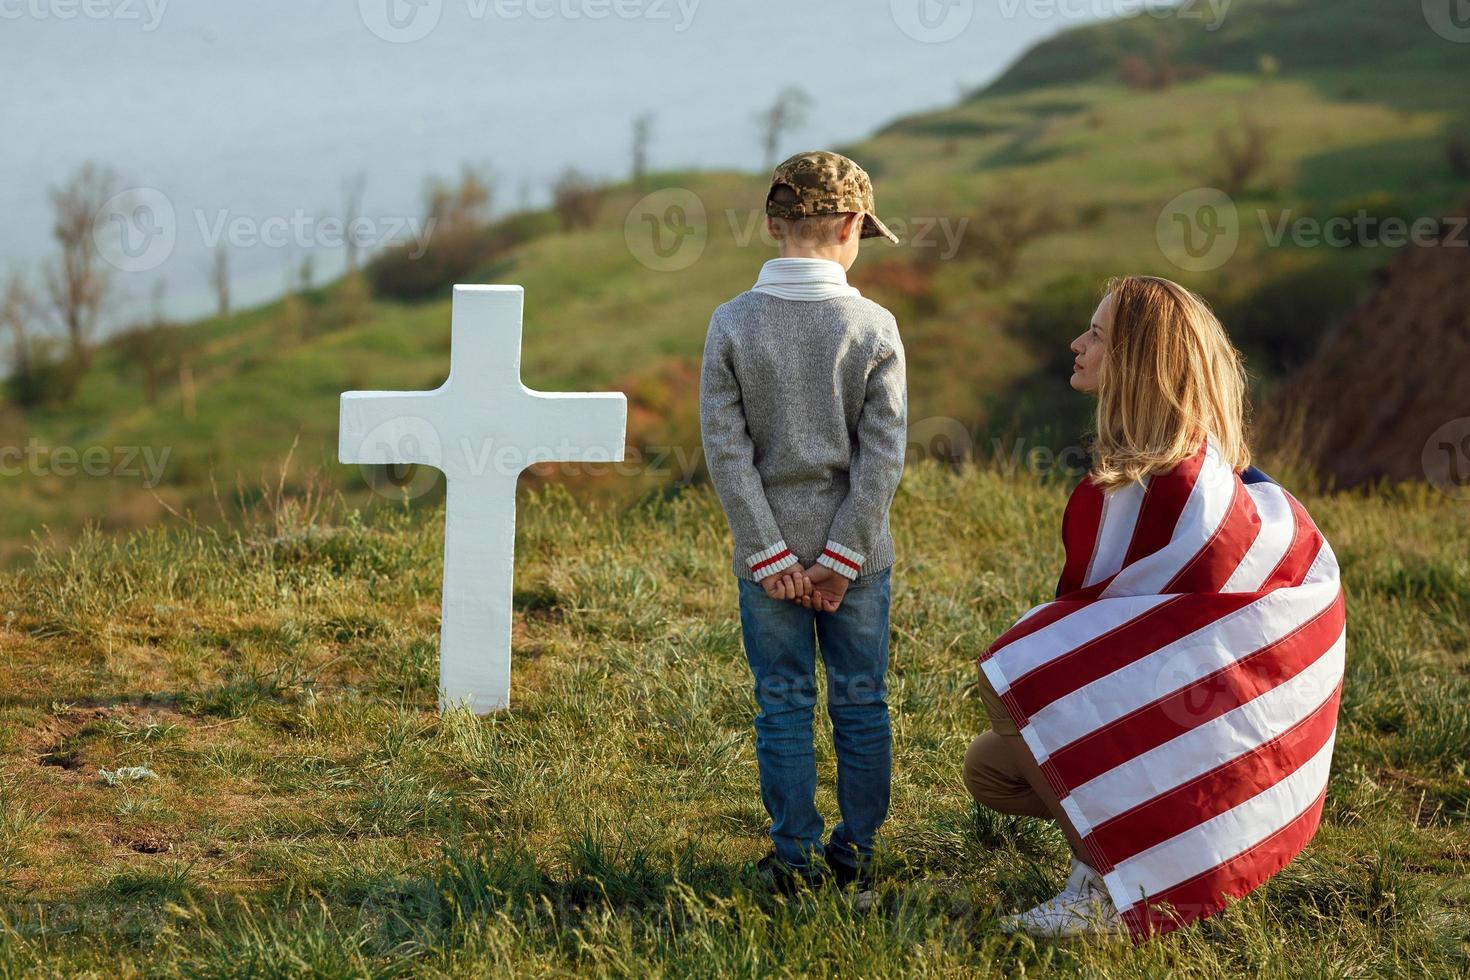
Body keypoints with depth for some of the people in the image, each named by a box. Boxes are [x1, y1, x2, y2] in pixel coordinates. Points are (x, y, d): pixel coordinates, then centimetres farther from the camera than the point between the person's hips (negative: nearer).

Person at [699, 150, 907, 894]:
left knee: (784, 704, 8)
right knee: (860, 701, 11)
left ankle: (796, 858, 9)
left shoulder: (732, 324, -7)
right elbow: (883, 452, -10)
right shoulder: (874, 327, -8)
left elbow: (725, 448, -9)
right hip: (856, 548, 0)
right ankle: (855, 853, 16)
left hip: (769, 552, 0)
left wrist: (768, 554, -7)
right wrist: (843, 554, -7)